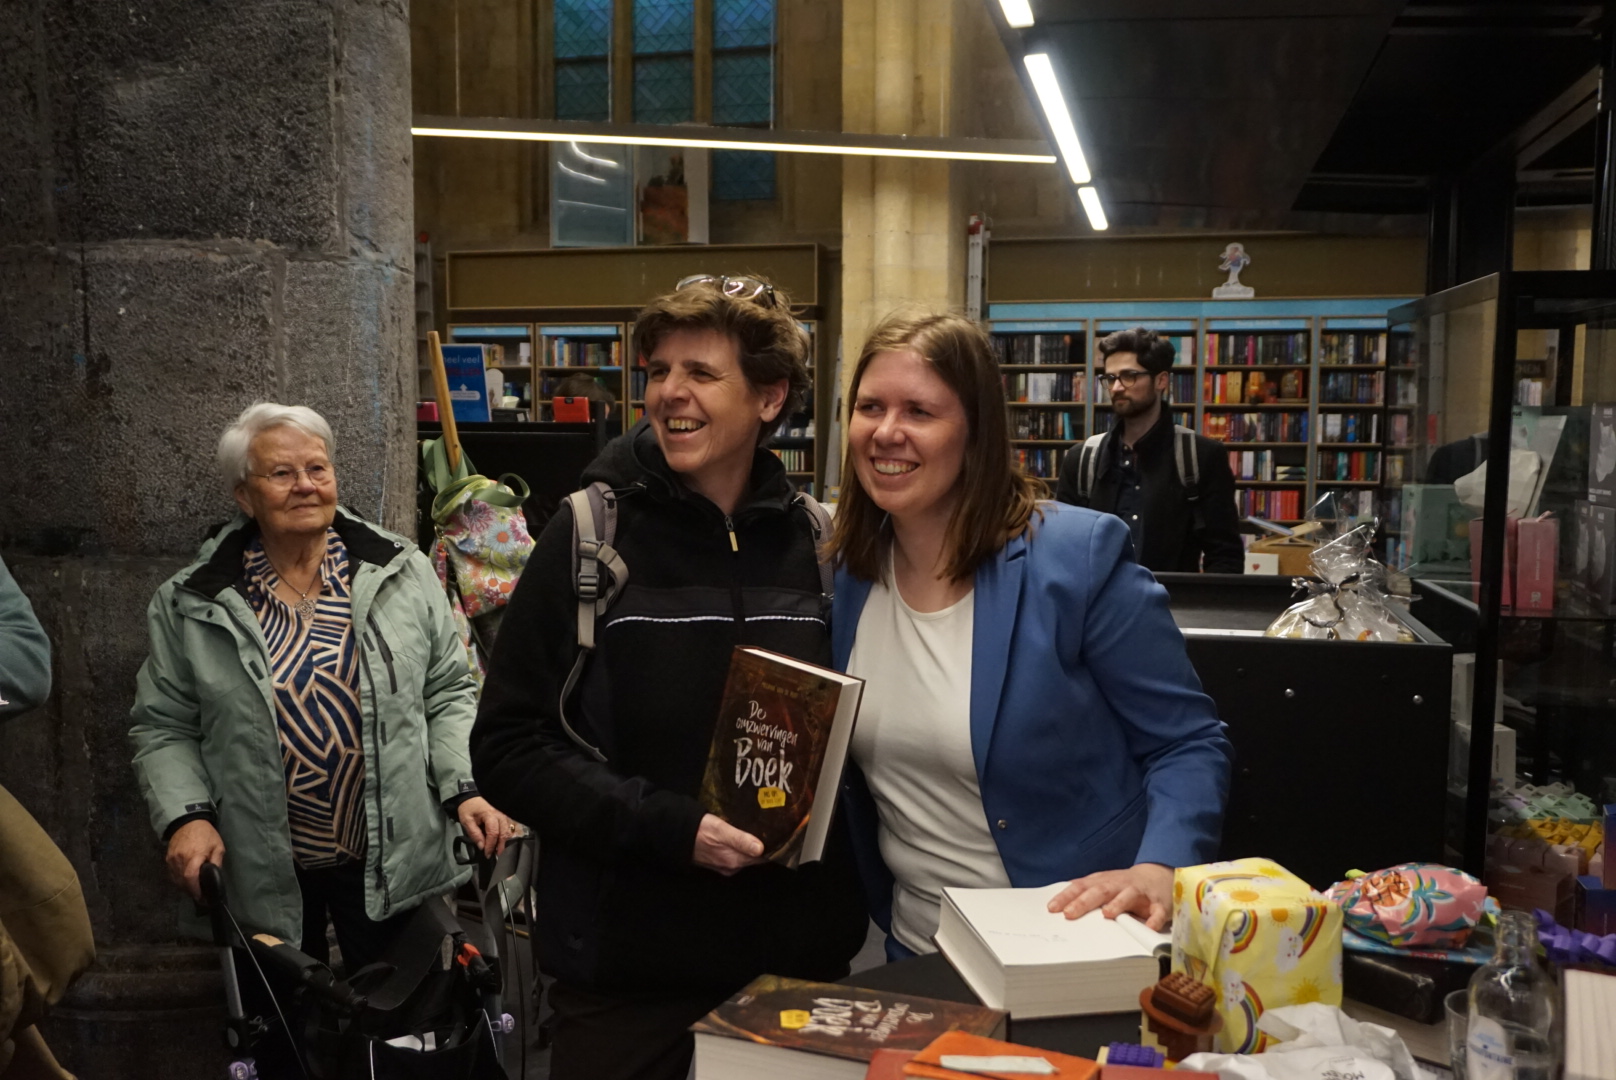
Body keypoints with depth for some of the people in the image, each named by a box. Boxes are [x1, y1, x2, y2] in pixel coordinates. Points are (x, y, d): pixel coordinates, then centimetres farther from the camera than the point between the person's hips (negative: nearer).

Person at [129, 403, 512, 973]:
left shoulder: (402, 572, 0)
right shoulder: (190, 606, 0)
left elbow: (447, 695, 3)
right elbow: (164, 728, 4)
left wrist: (465, 790, -7)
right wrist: (186, 817, -10)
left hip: (392, 863, 0)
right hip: (261, 876, 0)